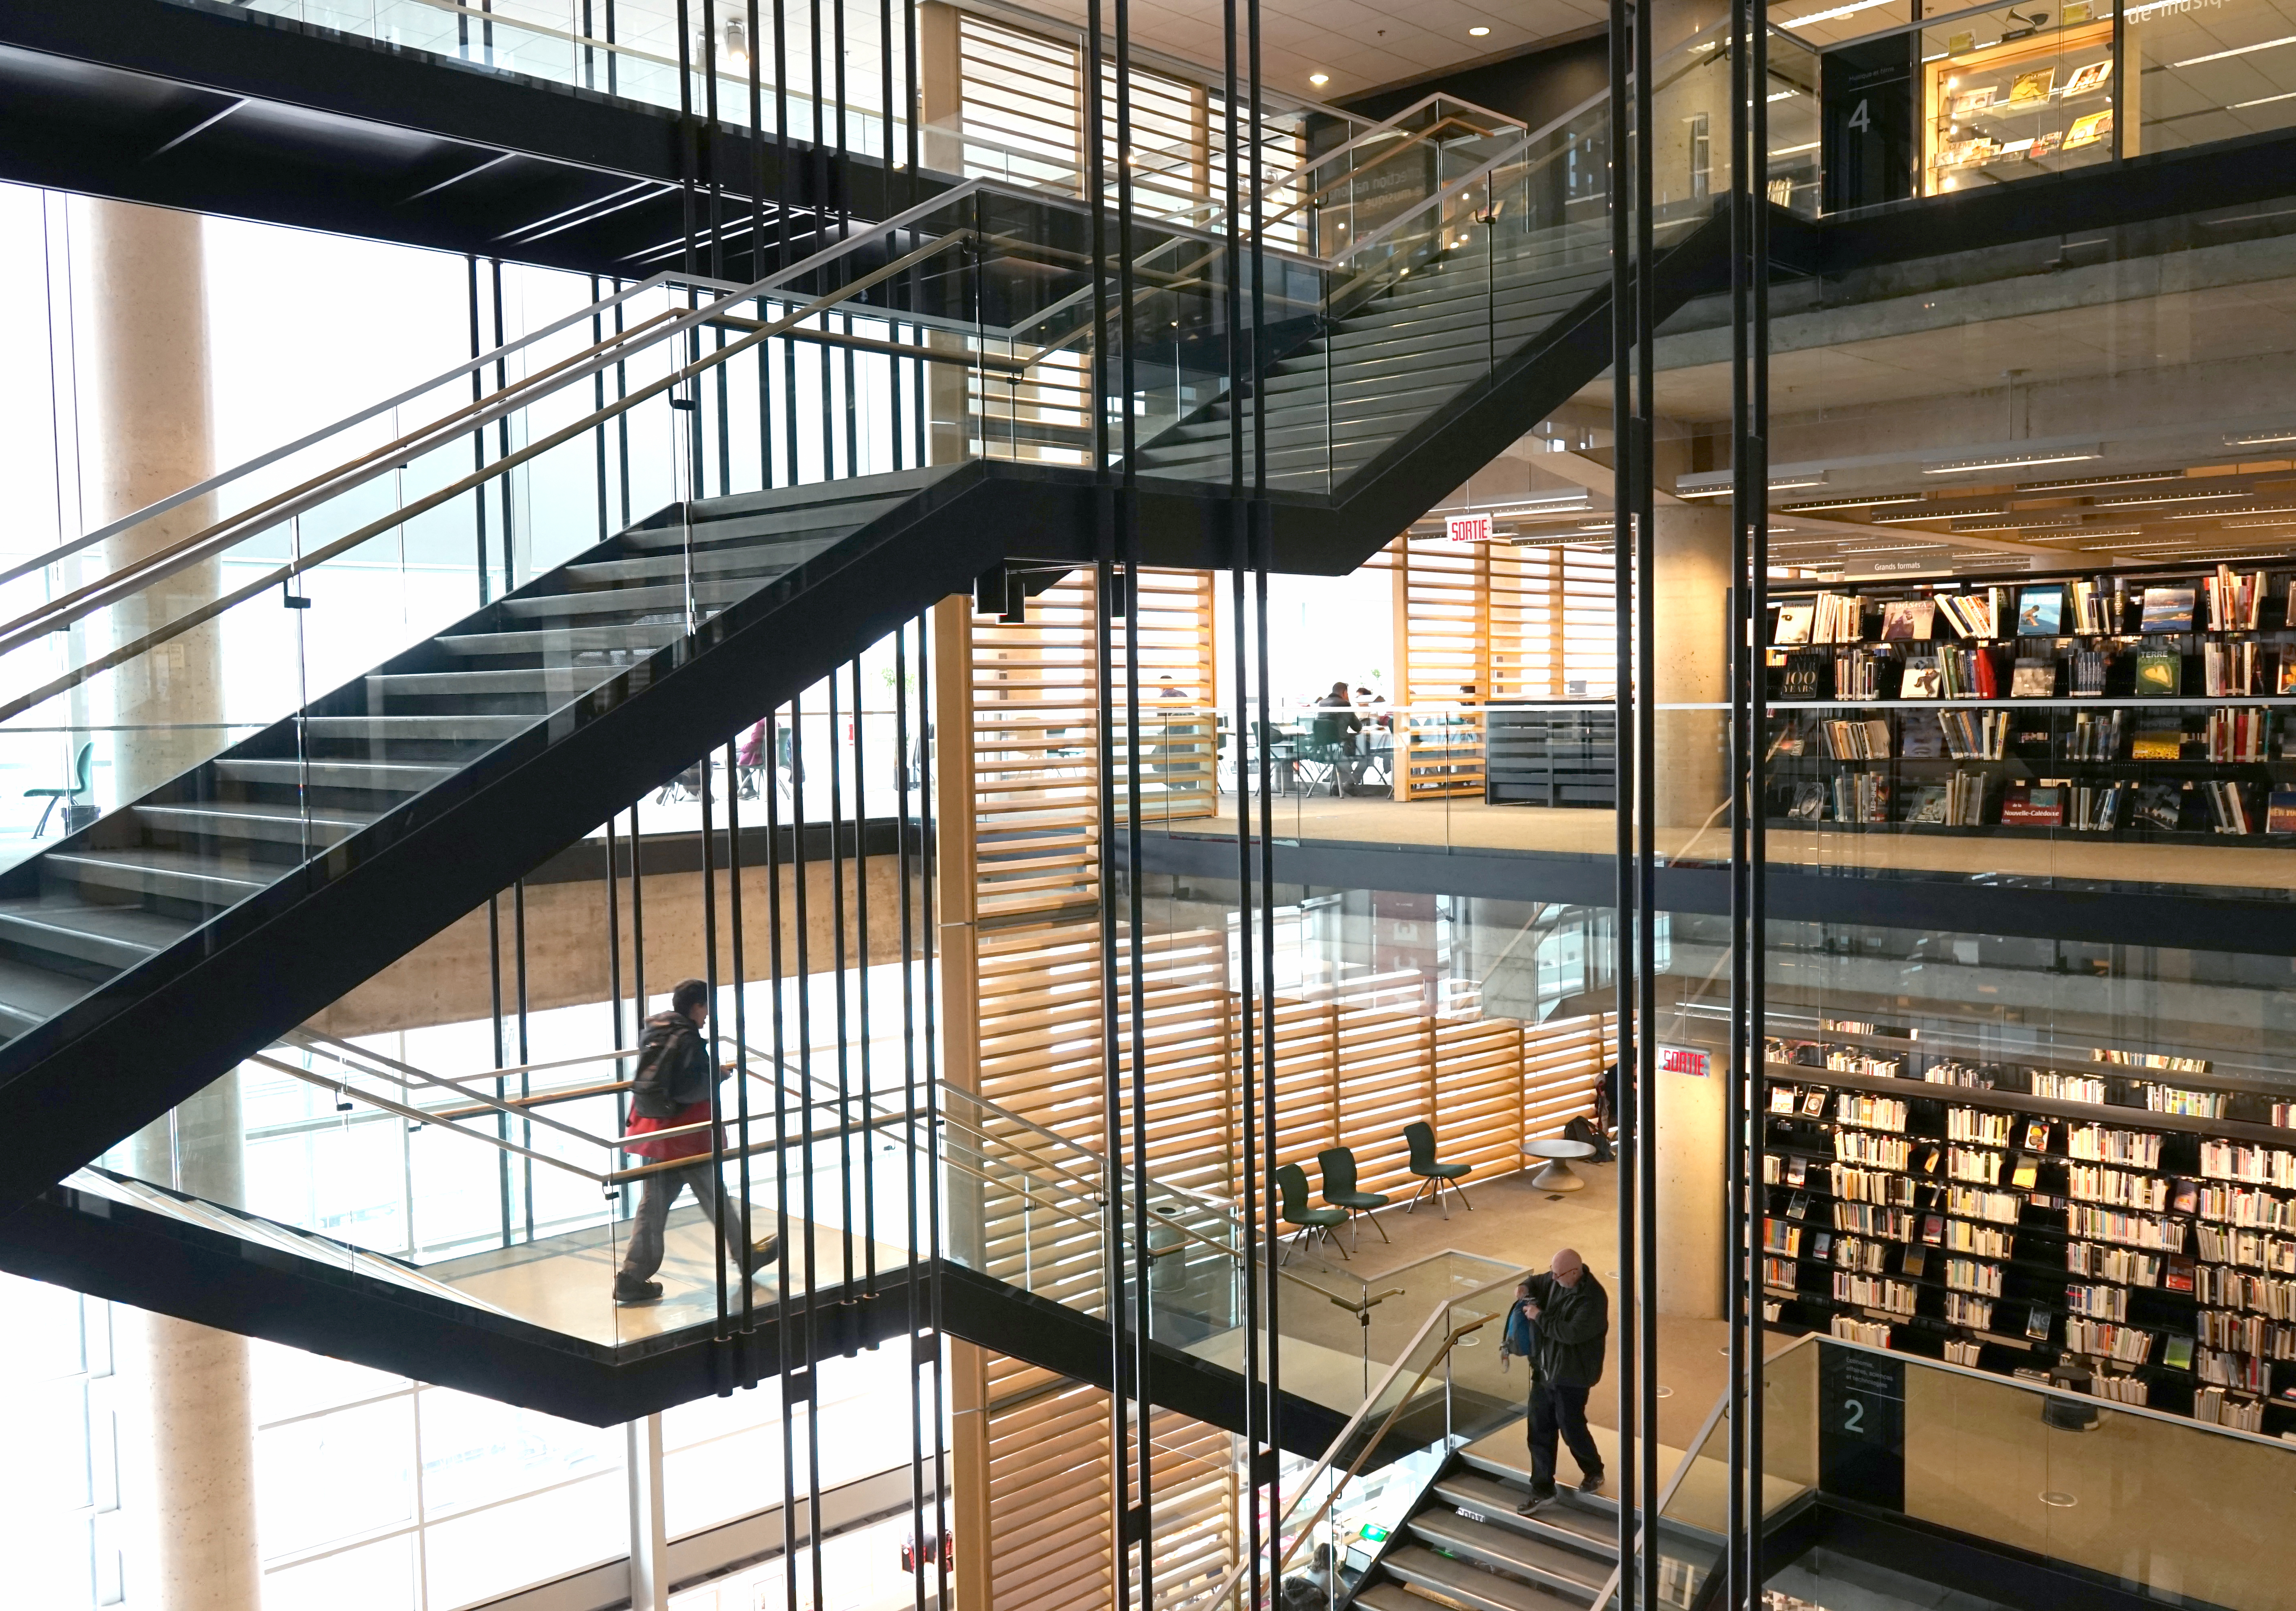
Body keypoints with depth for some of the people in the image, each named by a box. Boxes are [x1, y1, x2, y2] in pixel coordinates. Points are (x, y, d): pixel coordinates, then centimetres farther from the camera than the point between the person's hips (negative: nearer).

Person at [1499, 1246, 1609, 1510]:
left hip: (1571, 1376, -8)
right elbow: (1540, 1282, 20)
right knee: (1540, 1431, 12)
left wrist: (1539, 1317, -23)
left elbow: (1572, 1332, -32)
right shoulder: (1558, 1281, -1)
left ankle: (1594, 1473, 38)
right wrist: (1526, 1287, -3)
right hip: (1545, 1369, 8)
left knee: (1571, 1428, 9)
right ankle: (1542, 1490, 23)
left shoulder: (1592, 1299, -25)